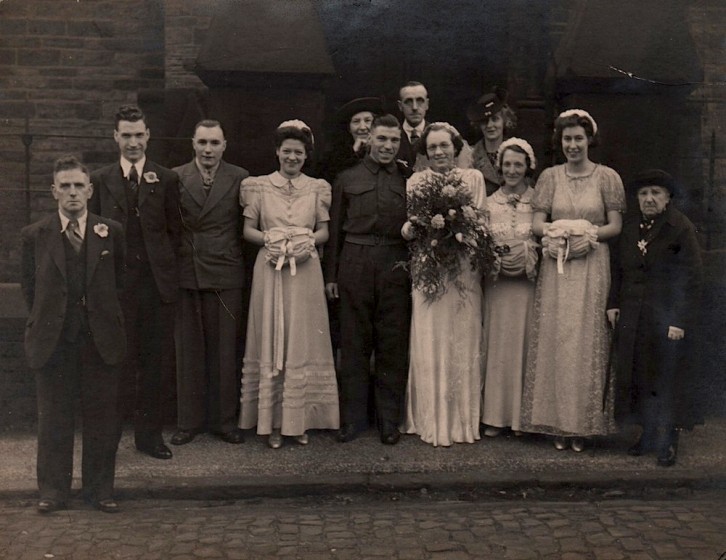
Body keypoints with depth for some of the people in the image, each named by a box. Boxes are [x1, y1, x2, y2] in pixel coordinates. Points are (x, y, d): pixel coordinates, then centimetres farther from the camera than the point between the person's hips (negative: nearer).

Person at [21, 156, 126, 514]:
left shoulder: (111, 232, 3)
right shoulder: (34, 236, 3)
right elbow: (30, 287, 9)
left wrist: (101, 316, 7)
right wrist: (47, 320, 4)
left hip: (100, 339, 0)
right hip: (53, 340, 0)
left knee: (101, 417, 6)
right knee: (54, 418, 7)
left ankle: (100, 490, 18)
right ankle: (53, 491, 19)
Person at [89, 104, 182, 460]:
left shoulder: (166, 180, 6)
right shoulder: (100, 181, 7)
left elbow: (175, 230, 8)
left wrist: (165, 265, 0)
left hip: (157, 282, 1)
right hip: (117, 284, 0)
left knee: (154, 361, 7)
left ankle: (149, 434, 20)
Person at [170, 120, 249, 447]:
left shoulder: (239, 178, 4)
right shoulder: (175, 178, 5)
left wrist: (243, 265, -2)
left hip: (225, 275, -1)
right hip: (186, 274, 1)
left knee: (226, 351, 4)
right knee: (187, 350, 7)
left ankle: (225, 420, 17)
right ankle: (188, 421, 19)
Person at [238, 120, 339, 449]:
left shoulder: (318, 188, 8)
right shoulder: (259, 186, 6)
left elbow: (324, 231, 9)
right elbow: (248, 230, 5)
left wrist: (308, 242, -11)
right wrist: (270, 239, -13)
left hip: (305, 270, 1)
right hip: (270, 269, -1)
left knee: (303, 343, 3)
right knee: (270, 343, 2)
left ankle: (301, 419, 12)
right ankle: (273, 421, 9)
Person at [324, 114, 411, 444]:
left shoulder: (408, 181, 10)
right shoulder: (347, 179, 10)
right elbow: (335, 229, 9)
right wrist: (331, 274, 4)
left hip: (395, 266, 0)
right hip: (355, 264, 0)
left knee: (393, 346, 4)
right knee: (354, 344, 5)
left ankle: (389, 420, 14)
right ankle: (353, 418, 14)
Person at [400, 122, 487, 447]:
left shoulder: (473, 178, 8)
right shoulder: (416, 181, 6)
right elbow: (406, 229, 0)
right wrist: (414, 227, -22)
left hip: (464, 271, 1)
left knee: (463, 344, 4)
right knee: (430, 344, -1)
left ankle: (463, 421, 15)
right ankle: (432, 422, 8)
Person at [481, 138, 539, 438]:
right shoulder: (489, 202, 8)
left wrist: (531, 258, -14)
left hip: (528, 284, -1)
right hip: (497, 284, 2)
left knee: (524, 344, 3)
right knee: (496, 344, 3)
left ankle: (523, 414, 12)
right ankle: (495, 415, 10)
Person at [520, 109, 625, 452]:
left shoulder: (607, 177, 4)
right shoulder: (549, 177, 9)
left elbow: (616, 226, 2)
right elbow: (536, 224, 4)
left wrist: (589, 234, -14)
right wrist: (559, 229, -15)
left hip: (592, 268, -1)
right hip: (555, 268, 2)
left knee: (586, 343, -2)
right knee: (554, 340, 0)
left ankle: (583, 423, 7)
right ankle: (557, 423, 8)